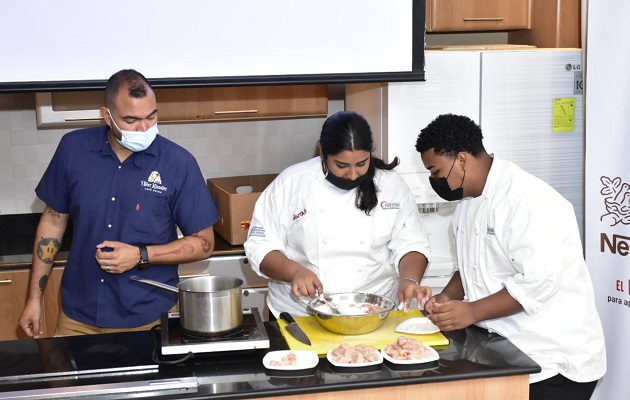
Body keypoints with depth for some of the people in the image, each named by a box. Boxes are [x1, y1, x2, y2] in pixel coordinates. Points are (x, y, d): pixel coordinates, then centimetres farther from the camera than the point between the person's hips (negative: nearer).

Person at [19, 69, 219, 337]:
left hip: (149, 320, -2)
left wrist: (141, 255, -19)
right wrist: (34, 297, 7)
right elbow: (54, 219, 7)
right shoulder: (73, 148, -4)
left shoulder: (178, 163, -11)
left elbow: (204, 243, -6)